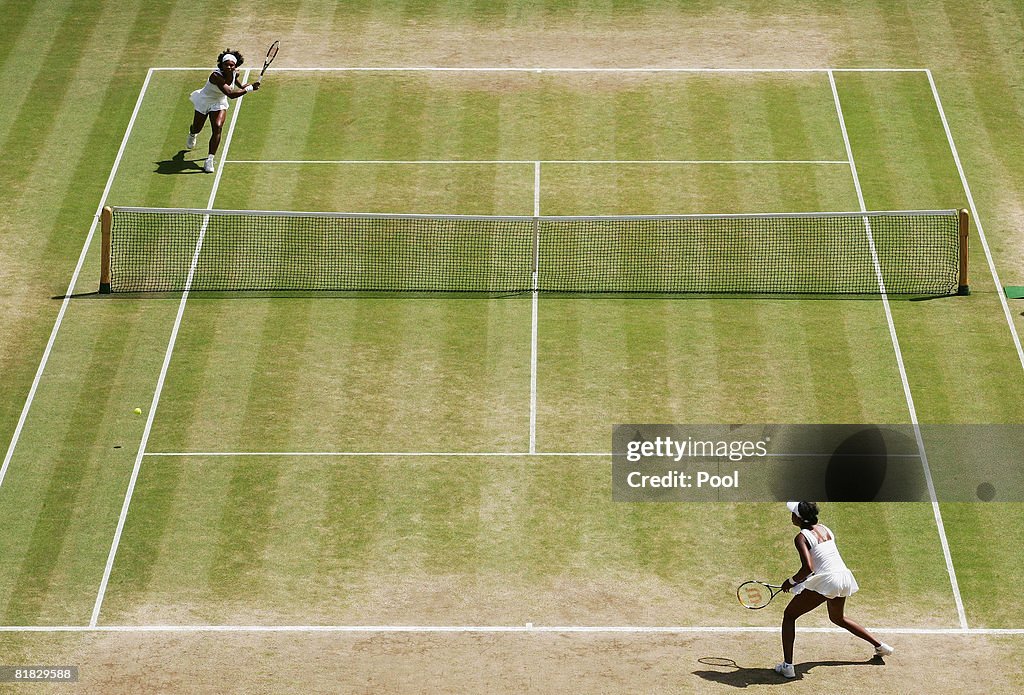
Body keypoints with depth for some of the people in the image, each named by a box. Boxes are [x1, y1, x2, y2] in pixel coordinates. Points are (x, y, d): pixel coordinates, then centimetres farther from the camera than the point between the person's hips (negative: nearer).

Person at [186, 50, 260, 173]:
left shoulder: (235, 73, -16)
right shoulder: (216, 76, -39)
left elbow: (240, 86, 8)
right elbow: (231, 94, -46)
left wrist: (251, 85, -11)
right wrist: (250, 88, -45)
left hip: (219, 103, 4)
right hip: (204, 101, -4)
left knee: (218, 128, -19)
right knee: (197, 129, 17)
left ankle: (210, 160, -15)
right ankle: (192, 134, 59)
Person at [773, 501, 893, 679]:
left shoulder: (801, 537, -12)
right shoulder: (824, 528, 12)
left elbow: (808, 568, -23)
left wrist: (791, 581, -7)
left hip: (826, 581, -8)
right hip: (844, 577, 8)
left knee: (789, 615, 5)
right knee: (838, 618, 34)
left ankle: (787, 665, -4)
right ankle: (880, 646, 38)